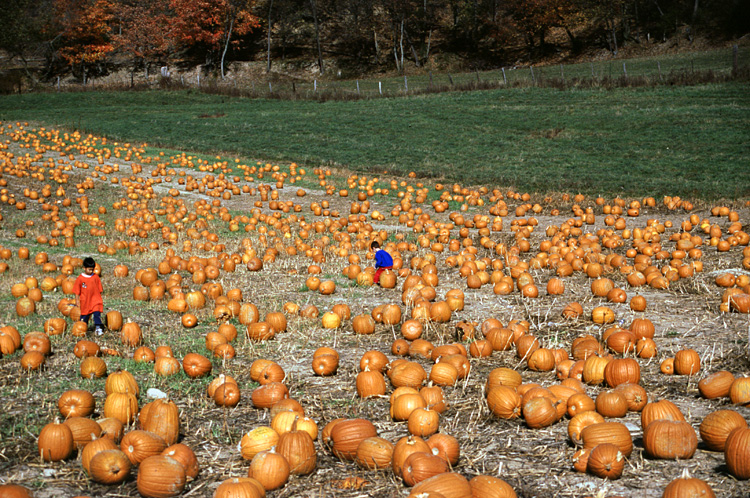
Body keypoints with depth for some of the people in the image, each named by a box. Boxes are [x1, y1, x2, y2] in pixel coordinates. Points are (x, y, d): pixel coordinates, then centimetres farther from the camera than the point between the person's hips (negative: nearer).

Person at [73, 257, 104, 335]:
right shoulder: (80, 278, -2)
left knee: (97, 314, -16)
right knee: (84, 317, 9)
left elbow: (99, 290, 8)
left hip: (95, 301, 0)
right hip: (85, 302, 0)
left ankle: (98, 327, -14)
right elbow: (77, 292, 4)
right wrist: (77, 302, 0)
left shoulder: (96, 277, 1)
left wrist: (100, 300, 8)